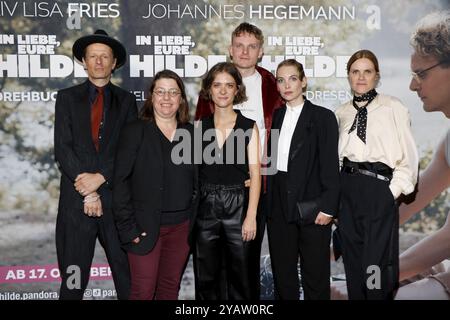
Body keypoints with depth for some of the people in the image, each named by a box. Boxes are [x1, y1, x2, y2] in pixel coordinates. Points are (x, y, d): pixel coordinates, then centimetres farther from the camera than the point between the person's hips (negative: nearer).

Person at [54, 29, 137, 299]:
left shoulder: (127, 101, 9)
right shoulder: (67, 98, 7)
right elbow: (63, 149, -2)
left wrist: (100, 178, -13)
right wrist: (88, 193, -9)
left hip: (116, 199, 0)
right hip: (76, 200, 0)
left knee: (128, 275, 6)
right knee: (73, 277, 7)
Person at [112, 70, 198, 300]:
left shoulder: (191, 134, 7)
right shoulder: (135, 132, -3)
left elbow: (198, 180, 11)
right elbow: (121, 181, -7)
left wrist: (197, 221, 4)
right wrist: (128, 226, -12)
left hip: (182, 226, 3)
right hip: (145, 226, -3)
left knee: (170, 287, 13)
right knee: (143, 290, 1)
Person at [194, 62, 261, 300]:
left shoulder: (249, 127, 1)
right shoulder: (199, 127, 6)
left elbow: (255, 173, -3)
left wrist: (251, 216, -10)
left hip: (238, 206, -1)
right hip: (206, 206, 2)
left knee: (239, 273, 8)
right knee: (206, 276, 9)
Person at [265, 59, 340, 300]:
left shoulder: (323, 117, -3)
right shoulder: (276, 116, 11)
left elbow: (330, 165, -7)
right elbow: (272, 160, 11)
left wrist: (328, 207, -13)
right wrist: (269, 201, 3)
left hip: (311, 206, -4)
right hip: (279, 205, 5)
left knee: (315, 274, 5)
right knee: (282, 271, 13)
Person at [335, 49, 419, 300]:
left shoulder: (393, 108, -2)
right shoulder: (342, 113, 10)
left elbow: (408, 155, -3)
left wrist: (394, 190, -8)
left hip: (379, 188, -4)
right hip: (347, 188, 5)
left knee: (376, 261, -4)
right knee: (352, 258, 14)